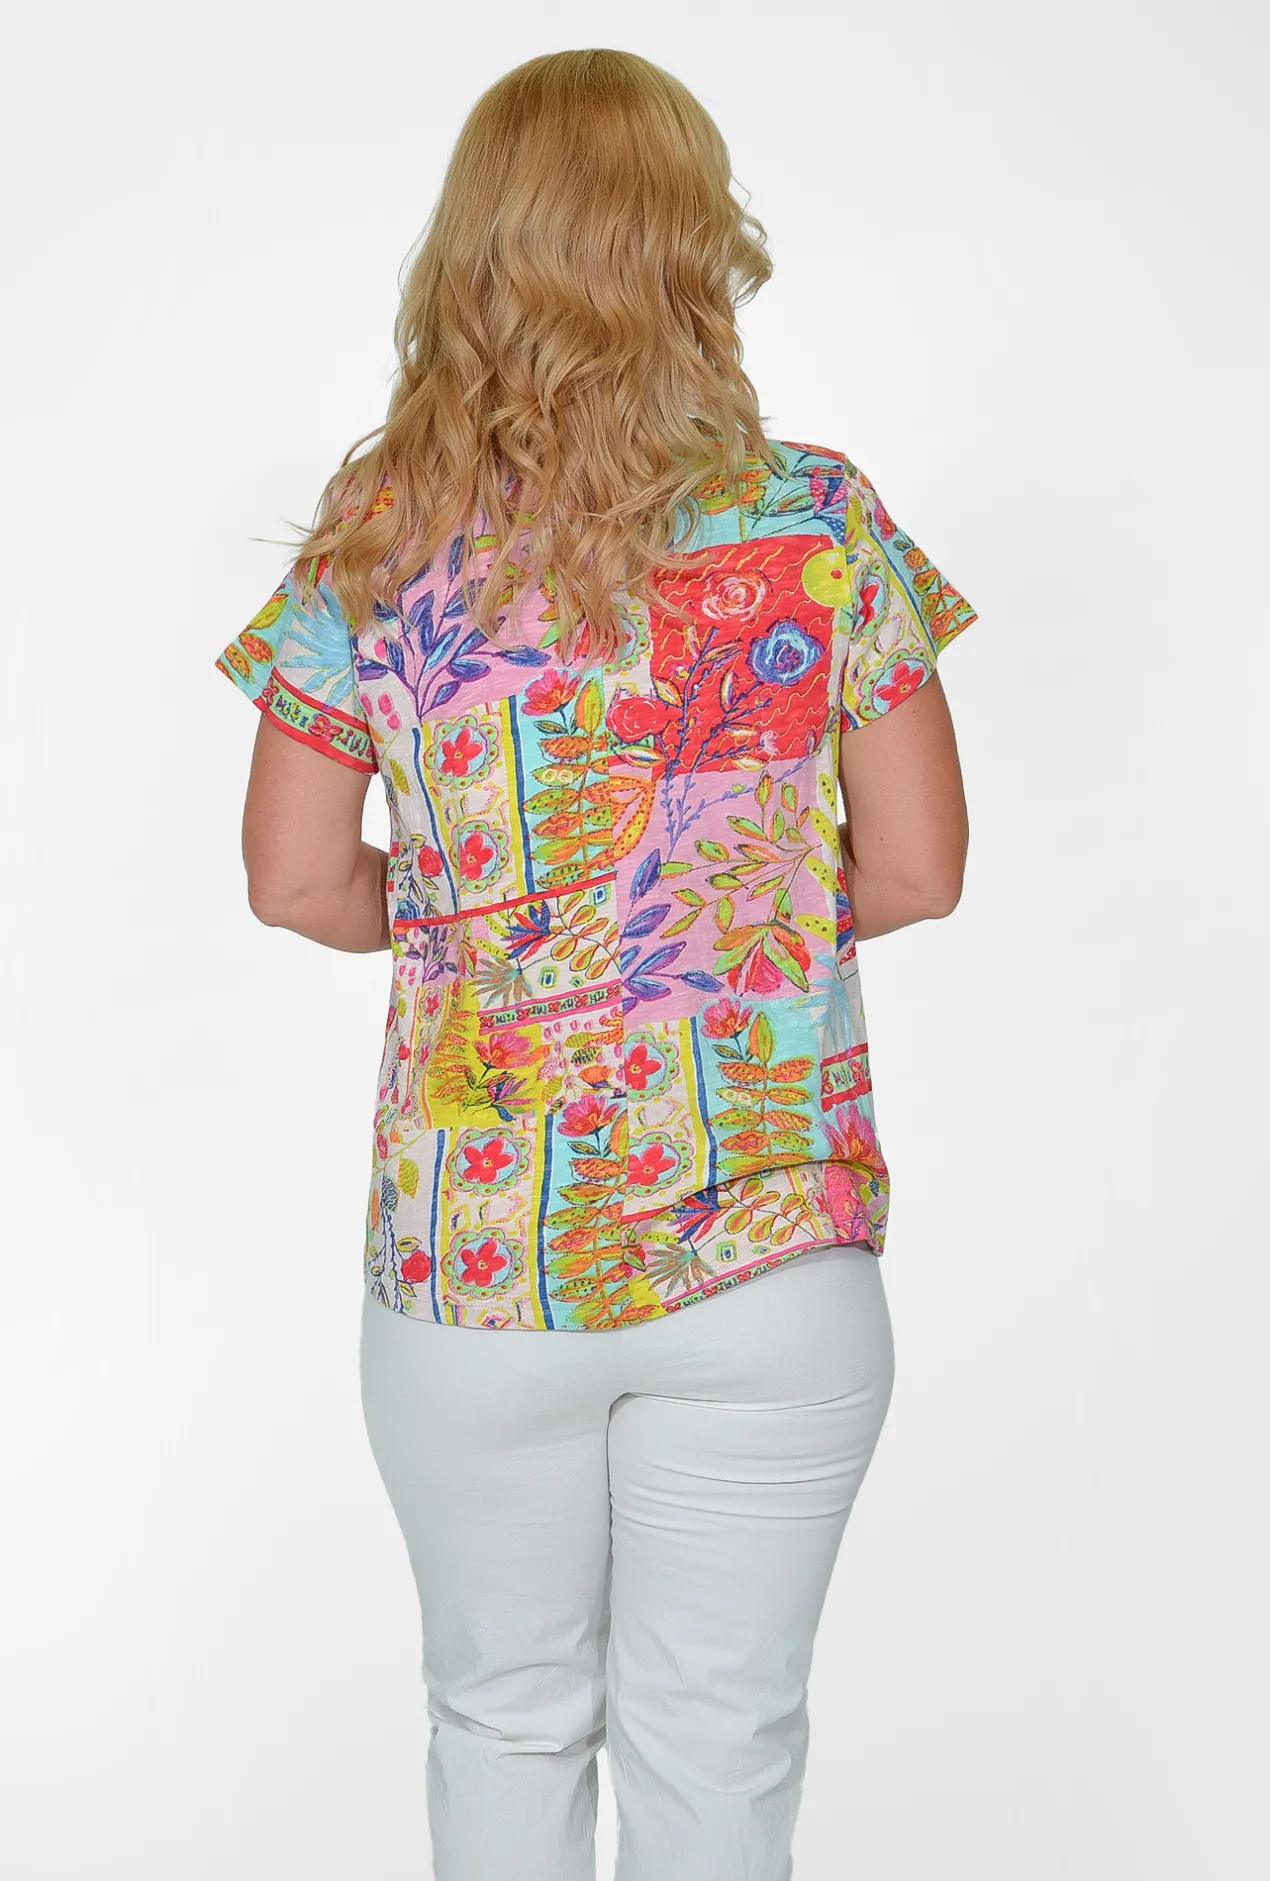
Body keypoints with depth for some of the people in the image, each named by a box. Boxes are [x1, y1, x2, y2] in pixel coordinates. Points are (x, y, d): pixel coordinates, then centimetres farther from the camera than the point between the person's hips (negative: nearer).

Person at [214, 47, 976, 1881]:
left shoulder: (378, 539, -5)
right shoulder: (826, 522, -5)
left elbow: (297, 879, 0)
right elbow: (917, 869, -2)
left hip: (478, 1245, 1)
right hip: (772, 1245, 0)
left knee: (506, 1716, 21)